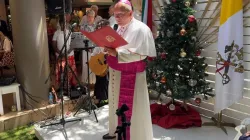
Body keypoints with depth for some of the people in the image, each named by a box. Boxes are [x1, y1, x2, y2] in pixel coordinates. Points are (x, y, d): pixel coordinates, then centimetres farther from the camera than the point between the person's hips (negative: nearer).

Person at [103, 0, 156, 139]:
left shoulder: (141, 29, -13)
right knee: (116, 103, 18)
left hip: (131, 75, -8)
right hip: (116, 73, 8)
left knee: (131, 107, 0)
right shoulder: (119, 28, 12)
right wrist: (109, 49, 0)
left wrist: (117, 53, -26)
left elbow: (141, 54, -21)